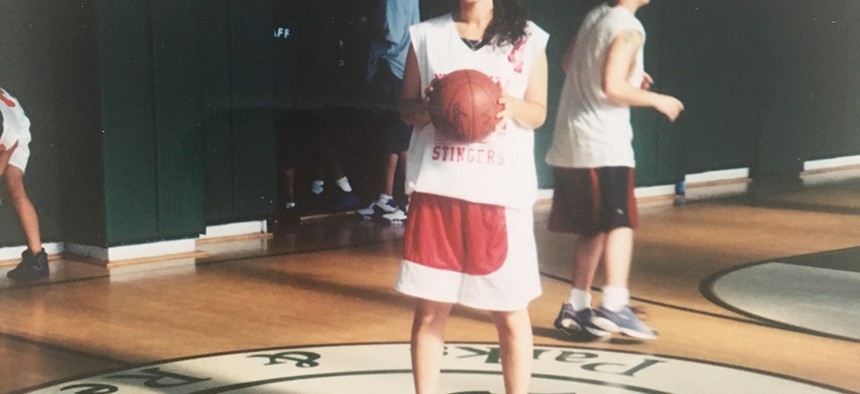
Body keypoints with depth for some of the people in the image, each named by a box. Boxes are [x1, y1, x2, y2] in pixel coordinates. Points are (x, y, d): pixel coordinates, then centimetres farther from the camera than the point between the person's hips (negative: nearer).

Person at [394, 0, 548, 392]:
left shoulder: (528, 39, 4)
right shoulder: (426, 35, 6)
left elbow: (538, 112, 7)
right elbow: (407, 108, 9)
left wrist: (513, 106, -15)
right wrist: (429, 107, -14)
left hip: (502, 191, 0)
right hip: (436, 188, 1)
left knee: (511, 312, 4)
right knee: (429, 310, 5)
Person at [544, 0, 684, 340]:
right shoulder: (628, 28, -12)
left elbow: (569, 64, 25)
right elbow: (612, 88, -21)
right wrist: (656, 100, -8)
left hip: (570, 143, 8)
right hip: (603, 145, -8)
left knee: (593, 228, 14)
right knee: (620, 224, -11)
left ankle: (577, 306, 16)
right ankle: (614, 305, -23)